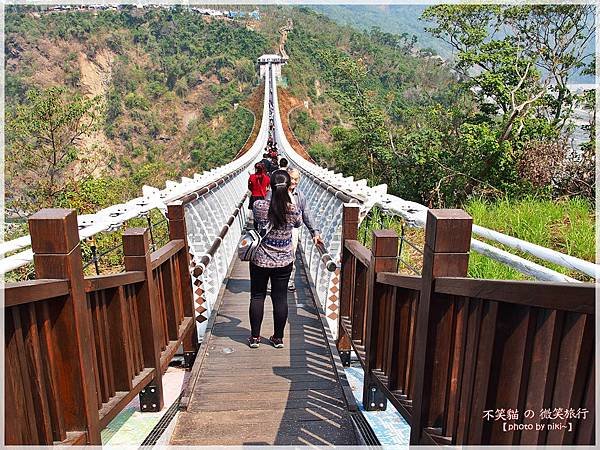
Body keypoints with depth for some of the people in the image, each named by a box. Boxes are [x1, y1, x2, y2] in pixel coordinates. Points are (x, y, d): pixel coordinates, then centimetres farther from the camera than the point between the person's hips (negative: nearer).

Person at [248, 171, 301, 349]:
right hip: (284, 262, 1)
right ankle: (278, 338, 24)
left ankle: (255, 337, 25)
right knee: (280, 298, 12)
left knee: (257, 296, 15)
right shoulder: (293, 210, -15)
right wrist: (289, 201, 16)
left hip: (260, 261, 0)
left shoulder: (259, 206, -16)